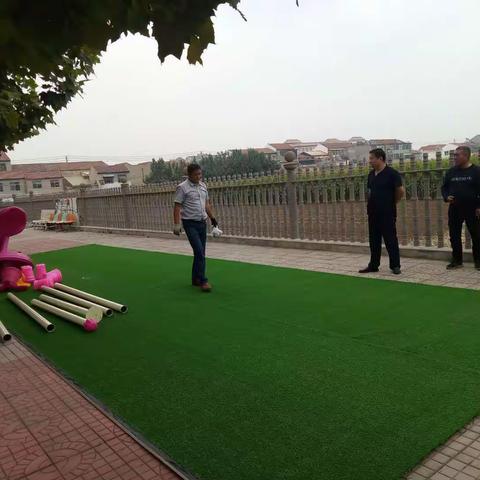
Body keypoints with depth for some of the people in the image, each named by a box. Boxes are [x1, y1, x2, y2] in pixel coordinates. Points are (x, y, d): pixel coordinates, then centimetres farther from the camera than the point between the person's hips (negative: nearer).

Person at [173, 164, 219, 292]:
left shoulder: (203, 185, 11)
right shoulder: (183, 187, -10)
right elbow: (177, 207, -12)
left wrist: (212, 217, 18)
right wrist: (176, 225, -17)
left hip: (202, 223, 7)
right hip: (190, 224, -7)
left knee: (200, 252, 11)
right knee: (199, 252, -13)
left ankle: (195, 279, 23)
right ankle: (203, 281, -7)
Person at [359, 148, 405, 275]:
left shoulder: (392, 173, -11)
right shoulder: (371, 174, 10)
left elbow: (401, 191, -11)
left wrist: (392, 202, 1)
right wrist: (372, 203, 10)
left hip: (387, 213, -7)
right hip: (373, 212, 7)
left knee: (390, 240, 0)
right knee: (374, 240, 12)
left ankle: (395, 266, 9)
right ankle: (373, 265, 22)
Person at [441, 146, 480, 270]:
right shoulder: (451, 172, 8)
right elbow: (444, 187, 15)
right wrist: (446, 197, -5)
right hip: (454, 209, 4)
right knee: (454, 235, 7)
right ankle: (457, 260, 18)